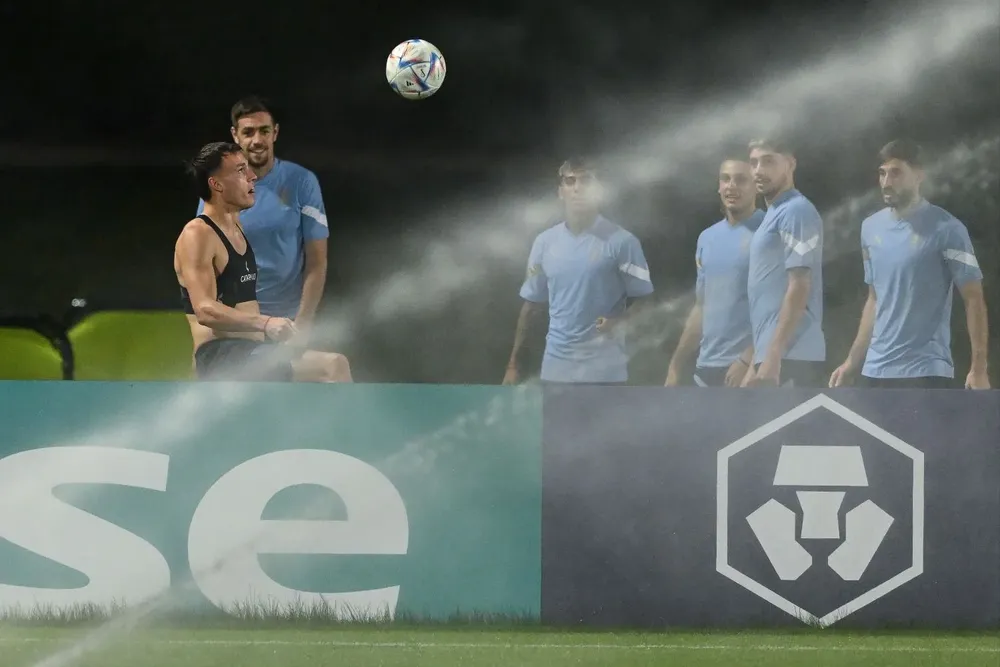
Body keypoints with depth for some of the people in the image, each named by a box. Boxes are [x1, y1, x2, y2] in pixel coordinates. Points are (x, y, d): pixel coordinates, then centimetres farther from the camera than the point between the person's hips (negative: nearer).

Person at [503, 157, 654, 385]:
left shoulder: (620, 241, -5)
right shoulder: (545, 242, 7)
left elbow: (641, 298, -1)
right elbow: (532, 303, 13)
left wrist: (617, 320, -22)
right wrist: (513, 362, 12)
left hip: (604, 368, -4)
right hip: (556, 367, 4)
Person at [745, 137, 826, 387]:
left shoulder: (796, 212, -9)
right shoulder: (774, 215, 21)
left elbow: (799, 288, -17)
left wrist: (773, 357, -22)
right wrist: (759, 359, 22)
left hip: (788, 357, -10)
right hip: (773, 355, 10)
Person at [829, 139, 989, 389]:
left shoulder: (946, 229, -8)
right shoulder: (871, 228, 11)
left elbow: (973, 299, -7)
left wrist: (979, 368, -15)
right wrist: (853, 361, 17)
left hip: (925, 371, -6)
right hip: (875, 370, 6)